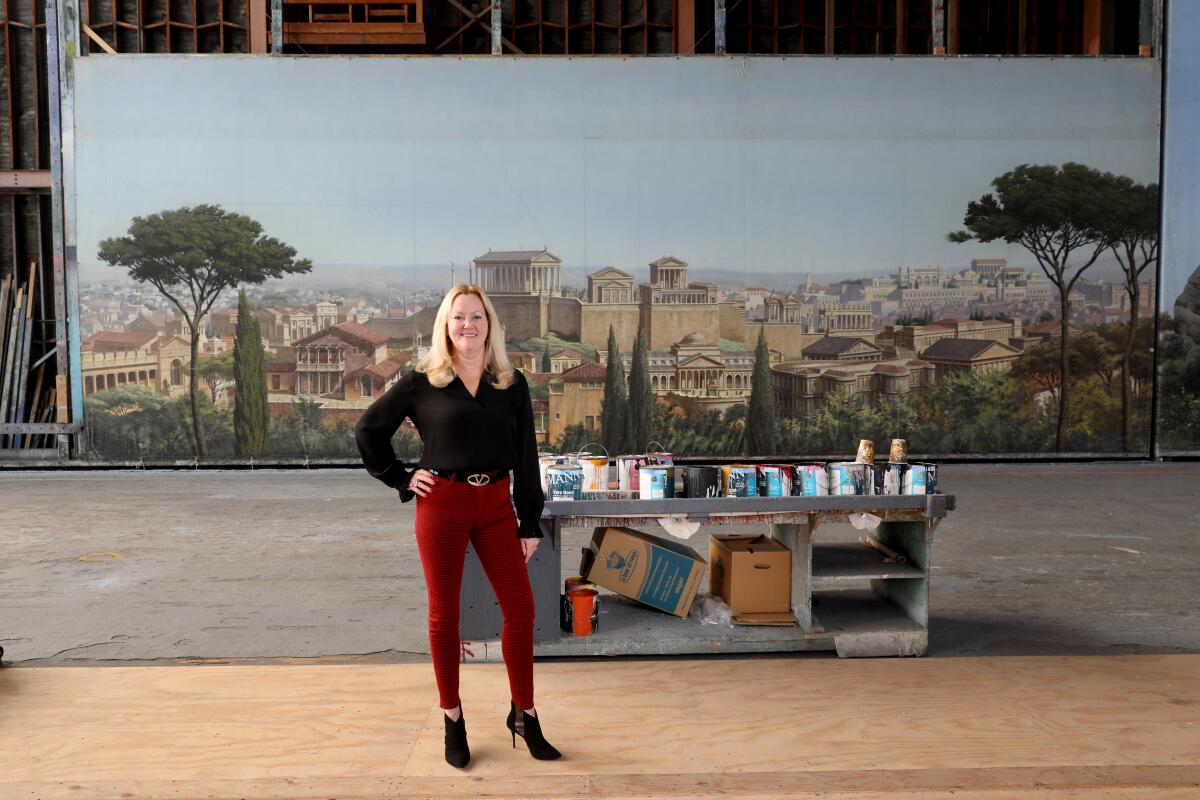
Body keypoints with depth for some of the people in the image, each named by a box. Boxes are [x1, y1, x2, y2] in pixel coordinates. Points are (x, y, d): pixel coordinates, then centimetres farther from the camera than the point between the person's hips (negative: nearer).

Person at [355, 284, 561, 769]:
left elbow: (526, 456, 5)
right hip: (442, 503, -2)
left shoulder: (511, 384, 5)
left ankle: (524, 715, 19)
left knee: (520, 607, 2)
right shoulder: (423, 382, -1)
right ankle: (452, 720, 21)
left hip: (496, 503, 2)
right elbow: (368, 429, 8)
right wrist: (401, 478, 0)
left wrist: (531, 523, 2)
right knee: (444, 614, 6)